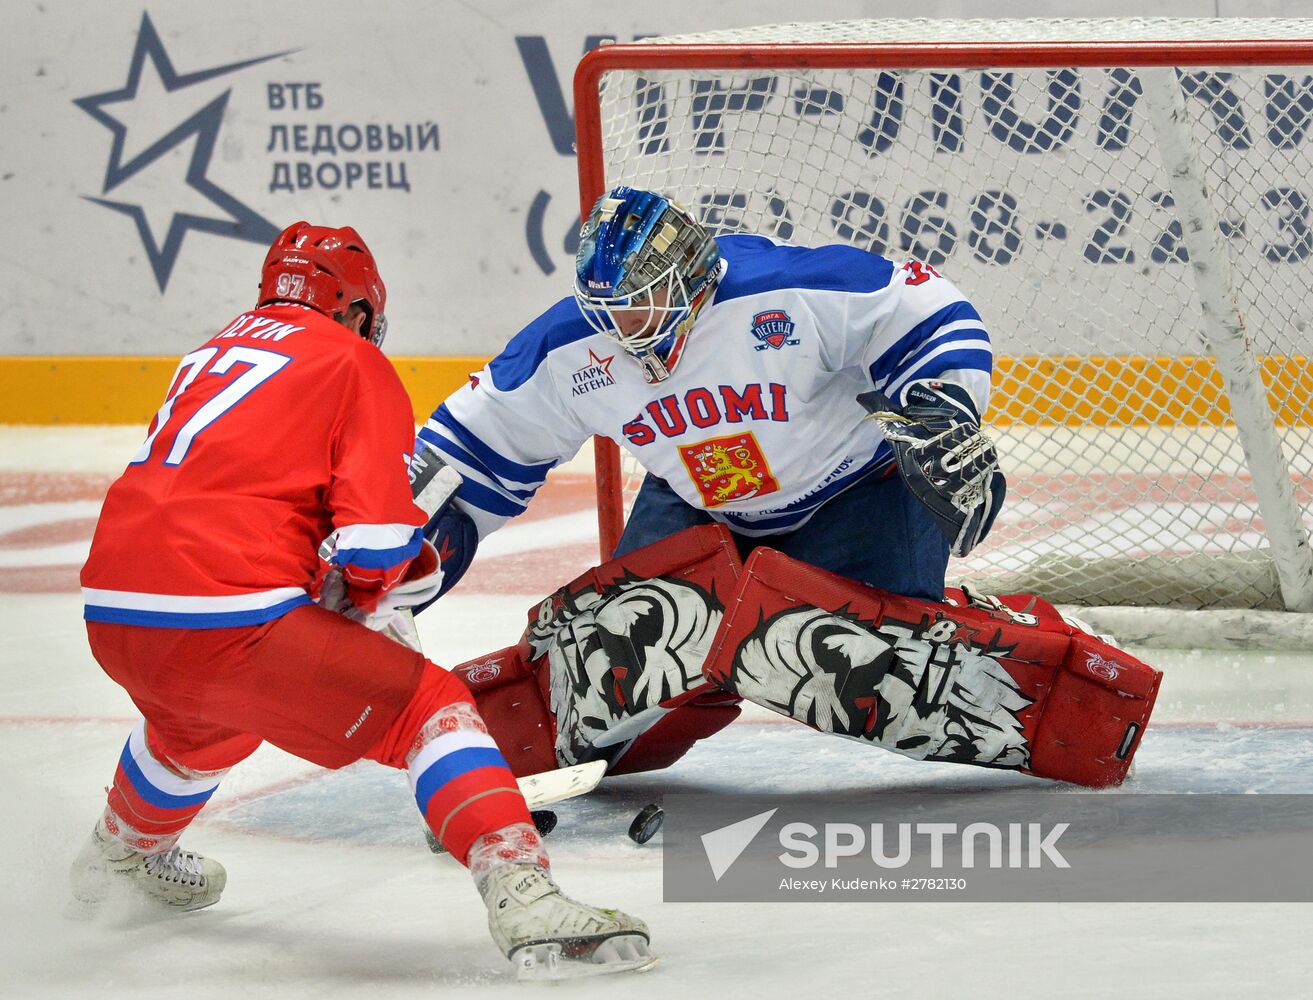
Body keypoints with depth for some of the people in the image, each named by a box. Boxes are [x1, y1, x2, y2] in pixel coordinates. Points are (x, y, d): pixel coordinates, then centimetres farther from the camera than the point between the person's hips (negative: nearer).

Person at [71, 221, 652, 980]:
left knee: (207, 718, 40)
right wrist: (363, 597, 16)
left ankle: (123, 854, 65)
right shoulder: (354, 363, 5)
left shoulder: (212, 355, 26)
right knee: (428, 708, 1)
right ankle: (522, 897, -18)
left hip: (112, 615, 7)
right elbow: (375, 538, -7)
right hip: (230, 618, -7)